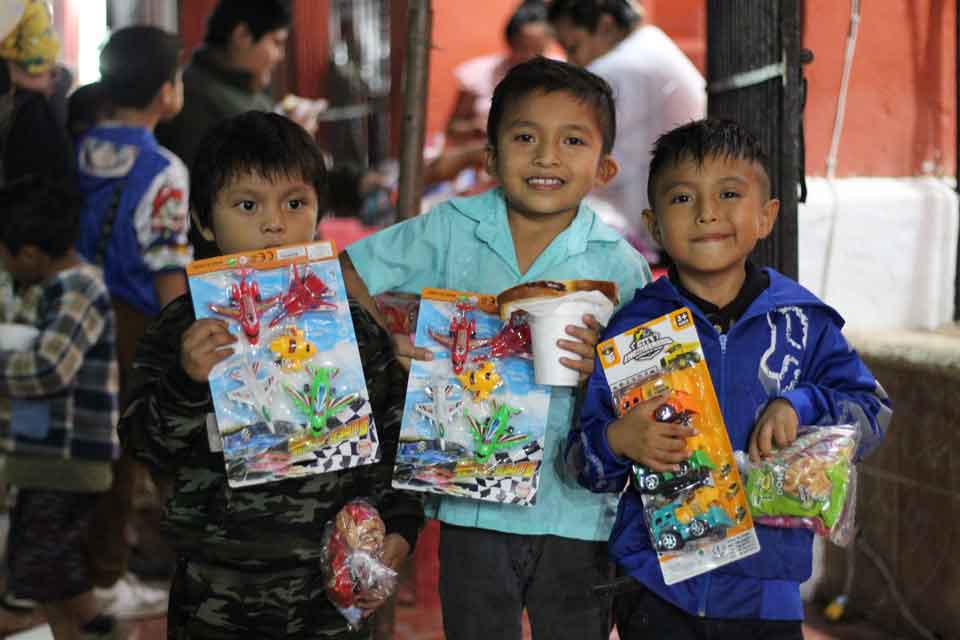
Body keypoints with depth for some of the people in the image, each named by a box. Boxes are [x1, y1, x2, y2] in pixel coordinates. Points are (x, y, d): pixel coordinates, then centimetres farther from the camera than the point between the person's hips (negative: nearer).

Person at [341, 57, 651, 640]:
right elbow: (343, 279, 3)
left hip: (576, 510, 0)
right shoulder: (451, 231, -3)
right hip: (474, 506, 1)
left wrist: (603, 367, -22)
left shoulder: (619, 264, -5)